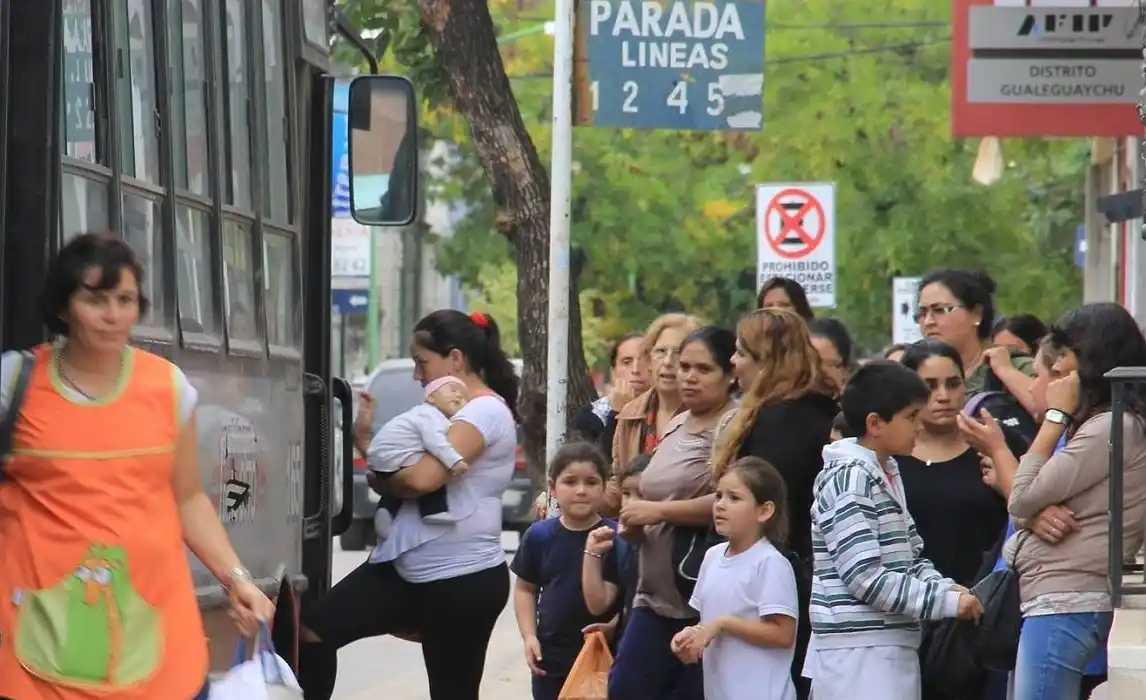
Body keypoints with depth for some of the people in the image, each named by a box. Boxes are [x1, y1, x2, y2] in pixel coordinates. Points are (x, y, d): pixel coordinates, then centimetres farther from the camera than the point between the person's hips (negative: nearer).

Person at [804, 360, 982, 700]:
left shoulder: (886, 474, 15)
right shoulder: (850, 479, -14)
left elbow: (908, 559, 19)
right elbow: (866, 577, -20)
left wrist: (949, 589, 0)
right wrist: (947, 601, -17)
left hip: (889, 649, 10)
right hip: (859, 650, -10)